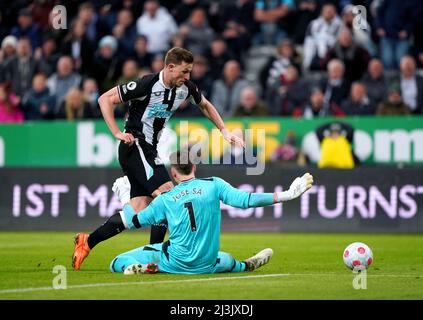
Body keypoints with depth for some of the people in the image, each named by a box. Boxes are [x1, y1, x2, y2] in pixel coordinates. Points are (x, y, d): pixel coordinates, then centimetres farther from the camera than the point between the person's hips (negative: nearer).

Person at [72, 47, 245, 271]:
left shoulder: (186, 88, 1)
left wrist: (224, 131, 16)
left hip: (149, 150, 8)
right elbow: (105, 99, -14)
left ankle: (87, 242, 11)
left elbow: (205, 105, 23)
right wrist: (117, 133, -18)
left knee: (139, 212, 1)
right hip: (134, 146, -8)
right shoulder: (147, 85, -20)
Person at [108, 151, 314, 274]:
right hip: (206, 266, 3)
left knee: (117, 263, 1)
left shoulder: (164, 199, 3)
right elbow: (245, 200, -8)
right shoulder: (213, 185, 0)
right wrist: (287, 195, -7)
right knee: (226, 260, 38)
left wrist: (124, 197, 28)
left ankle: (145, 267, -25)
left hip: (174, 262, -3)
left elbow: (132, 222, 9)